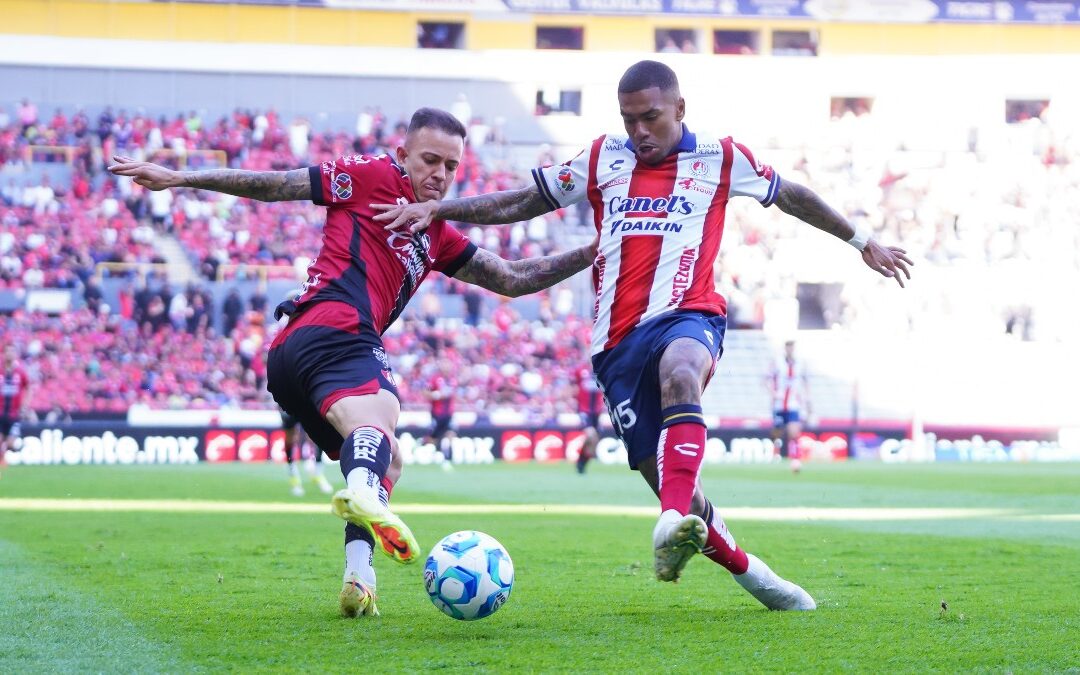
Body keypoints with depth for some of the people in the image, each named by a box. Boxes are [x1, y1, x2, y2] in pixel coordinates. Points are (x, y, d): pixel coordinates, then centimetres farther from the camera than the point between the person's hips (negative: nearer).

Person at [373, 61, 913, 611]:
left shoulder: (721, 158, 11)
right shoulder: (601, 160, 16)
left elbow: (791, 196, 24)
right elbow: (521, 203, 20)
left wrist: (862, 241, 31)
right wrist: (436, 209, 11)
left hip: (687, 316, -3)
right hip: (618, 339, 3)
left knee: (679, 373, -41)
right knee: (668, 481, -7)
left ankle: (677, 523, -56)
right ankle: (744, 569, 16)